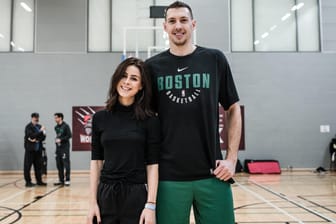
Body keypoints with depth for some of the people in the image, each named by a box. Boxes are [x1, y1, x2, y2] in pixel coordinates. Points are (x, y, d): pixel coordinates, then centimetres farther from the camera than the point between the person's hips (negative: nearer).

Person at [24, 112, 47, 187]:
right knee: (27, 166, -2)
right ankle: (28, 182, 5)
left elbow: (43, 137, 6)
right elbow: (32, 136, -19)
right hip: (30, 149, -5)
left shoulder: (39, 126, 10)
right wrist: (40, 131, -23)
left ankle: (39, 181, 16)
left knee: (38, 166, 9)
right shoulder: (28, 127, -6)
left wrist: (37, 140, -11)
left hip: (38, 149, 5)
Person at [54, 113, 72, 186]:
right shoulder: (56, 127, 13)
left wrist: (61, 139, -15)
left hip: (65, 148, -7)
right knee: (59, 165, 8)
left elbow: (69, 135, -12)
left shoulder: (65, 126, -7)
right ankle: (61, 180, 16)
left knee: (66, 164, -5)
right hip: (58, 148, 7)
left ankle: (67, 180, -1)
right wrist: (56, 140, 6)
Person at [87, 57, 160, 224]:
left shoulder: (149, 120, -4)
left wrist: (151, 205, -10)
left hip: (137, 196, -2)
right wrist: (92, 202, -1)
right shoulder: (100, 118, 3)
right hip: (106, 196, 2)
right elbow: (96, 162, 4)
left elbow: (152, 164, -5)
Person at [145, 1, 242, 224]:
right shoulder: (153, 66, 3)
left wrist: (232, 159, -1)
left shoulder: (215, 59, 3)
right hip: (168, 176, 0)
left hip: (211, 174, 0)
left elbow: (233, 110, 7)